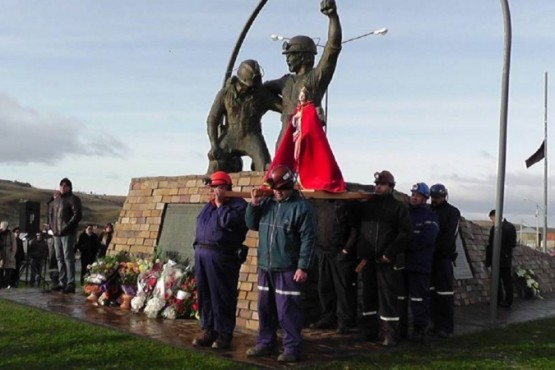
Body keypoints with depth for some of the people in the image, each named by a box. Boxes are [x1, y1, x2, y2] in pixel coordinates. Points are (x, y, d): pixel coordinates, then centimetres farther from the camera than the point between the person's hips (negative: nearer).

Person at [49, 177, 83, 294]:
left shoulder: (73, 199, -5)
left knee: (68, 258, -10)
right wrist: (52, 225, 12)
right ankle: (62, 283, 17)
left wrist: (67, 226, -18)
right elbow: (51, 213, 28)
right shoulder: (56, 200, 18)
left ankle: (70, 284, -10)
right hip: (57, 233, 8)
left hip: (68, 234, -8)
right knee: (60, 258, 11)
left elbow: (78, 214, -14)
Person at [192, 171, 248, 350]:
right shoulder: (209, 205, 21)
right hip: (201, 253, 8)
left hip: (221, 256, -8)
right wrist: (198, 249, 15)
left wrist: (220, 204, -10)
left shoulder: (238, 204, -5)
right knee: (204, 295, 10)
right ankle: (209, 331, 19)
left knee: (222, 296, -4)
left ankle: (224, 334, 4)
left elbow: (228, 222, -21)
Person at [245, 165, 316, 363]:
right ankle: (265, 343, 27)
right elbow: (252, 225, 15)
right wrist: (254, 204, -1)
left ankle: (292, 348, 9)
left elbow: (308, 240, -13)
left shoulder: (300, 206, -10)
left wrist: (303, 267, -17)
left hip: (288, 269, -6)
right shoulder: (267, 202, 8)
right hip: (265, 267, 6)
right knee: (265, 308, 14)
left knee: (288, 310, -2)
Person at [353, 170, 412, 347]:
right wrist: (360, 253, 4)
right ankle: (368, 330, 20)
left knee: (388, 297, -3)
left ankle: (389, 333, 4)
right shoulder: (365, 205, 13)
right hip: (366, 259, 4)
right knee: (366, 295, 9)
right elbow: (354, 226, 14)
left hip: (387, 260, -4)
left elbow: (406, 233, -6)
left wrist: (390, 253, -13)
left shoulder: (399, 207, 2)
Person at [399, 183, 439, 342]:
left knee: (418, 297, -3)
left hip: (419, 264, -5)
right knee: (400, 296, 10)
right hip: (401, 262, 5)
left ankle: (420, 328, 5)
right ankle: (401, 327, 19)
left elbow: (424, 239, -14)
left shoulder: (430, 216, -2)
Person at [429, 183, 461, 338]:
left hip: (444, 257, -5)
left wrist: (435, 248, -16)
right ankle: (435, 323, 14)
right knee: (432, 291, 7)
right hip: (429, 257, 5)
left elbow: (449, 236, -11)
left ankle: (446, 326, -3)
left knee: (444, 292, -6)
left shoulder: (452, 212, 0)